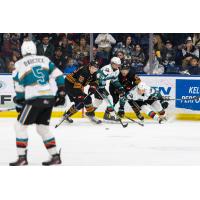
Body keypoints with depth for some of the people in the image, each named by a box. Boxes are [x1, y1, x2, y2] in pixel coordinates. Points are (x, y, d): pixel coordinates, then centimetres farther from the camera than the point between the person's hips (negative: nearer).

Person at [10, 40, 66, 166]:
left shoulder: (19, 64, 3)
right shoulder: (45, 60, 13)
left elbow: (19, 88, 7)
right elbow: (58, 75, 8)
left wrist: (19, 103, 19)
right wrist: (61, 92, 13)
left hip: (34, 99, -5)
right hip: (49, 98, 5)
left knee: (20, 126, 7)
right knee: (43, 128, 18)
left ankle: (22, 158, 1)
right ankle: (55, 156, 13)